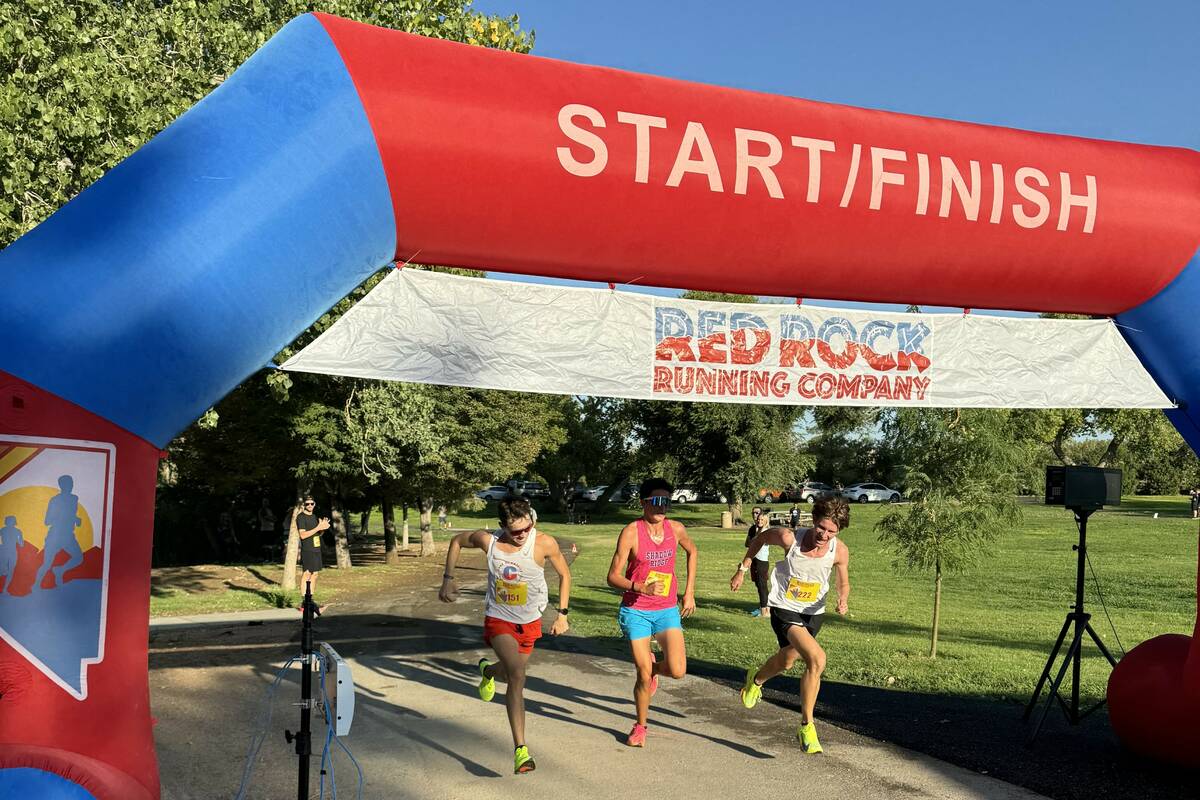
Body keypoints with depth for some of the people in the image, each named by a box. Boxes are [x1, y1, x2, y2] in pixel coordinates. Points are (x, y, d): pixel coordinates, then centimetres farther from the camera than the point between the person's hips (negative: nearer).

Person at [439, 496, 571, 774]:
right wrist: (448, 580, 0)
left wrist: (562, 614, -5)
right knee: (517, 675, -24)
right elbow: (456, 541, 2)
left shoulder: (545, 543, -22)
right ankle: (520, 748, -17)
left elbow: (564, 574, -4)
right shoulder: (488, 540, -20)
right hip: (498, 619, -2)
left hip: (529, 622, 2)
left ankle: (487, 670, 57)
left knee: (511, 675, 18)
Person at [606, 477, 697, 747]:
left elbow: (692, 551, 21)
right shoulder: (631, 532, -14)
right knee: (644, 677, -2)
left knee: (677, 671, -11)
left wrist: (689, 591, 16)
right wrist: (642, 587, -29)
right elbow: (613, 577, -12)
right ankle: (640, 727, 24)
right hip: (636, 611, -3)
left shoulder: (676, 530, -2)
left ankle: (651, 667, 25)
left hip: (667, 609, 3)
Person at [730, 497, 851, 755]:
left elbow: (843, 583, 3)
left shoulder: (840, 552, -15)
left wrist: (843, 600, -19)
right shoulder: (789, 538, -22)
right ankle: (807, 725, -11)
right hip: (784, 608, -4)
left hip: (813, 613, 4)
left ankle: (756, 679, 57)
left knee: (786, 661, 23)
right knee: (817, 659, -25)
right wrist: (743, 569, 5)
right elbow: (761, 537, -1)